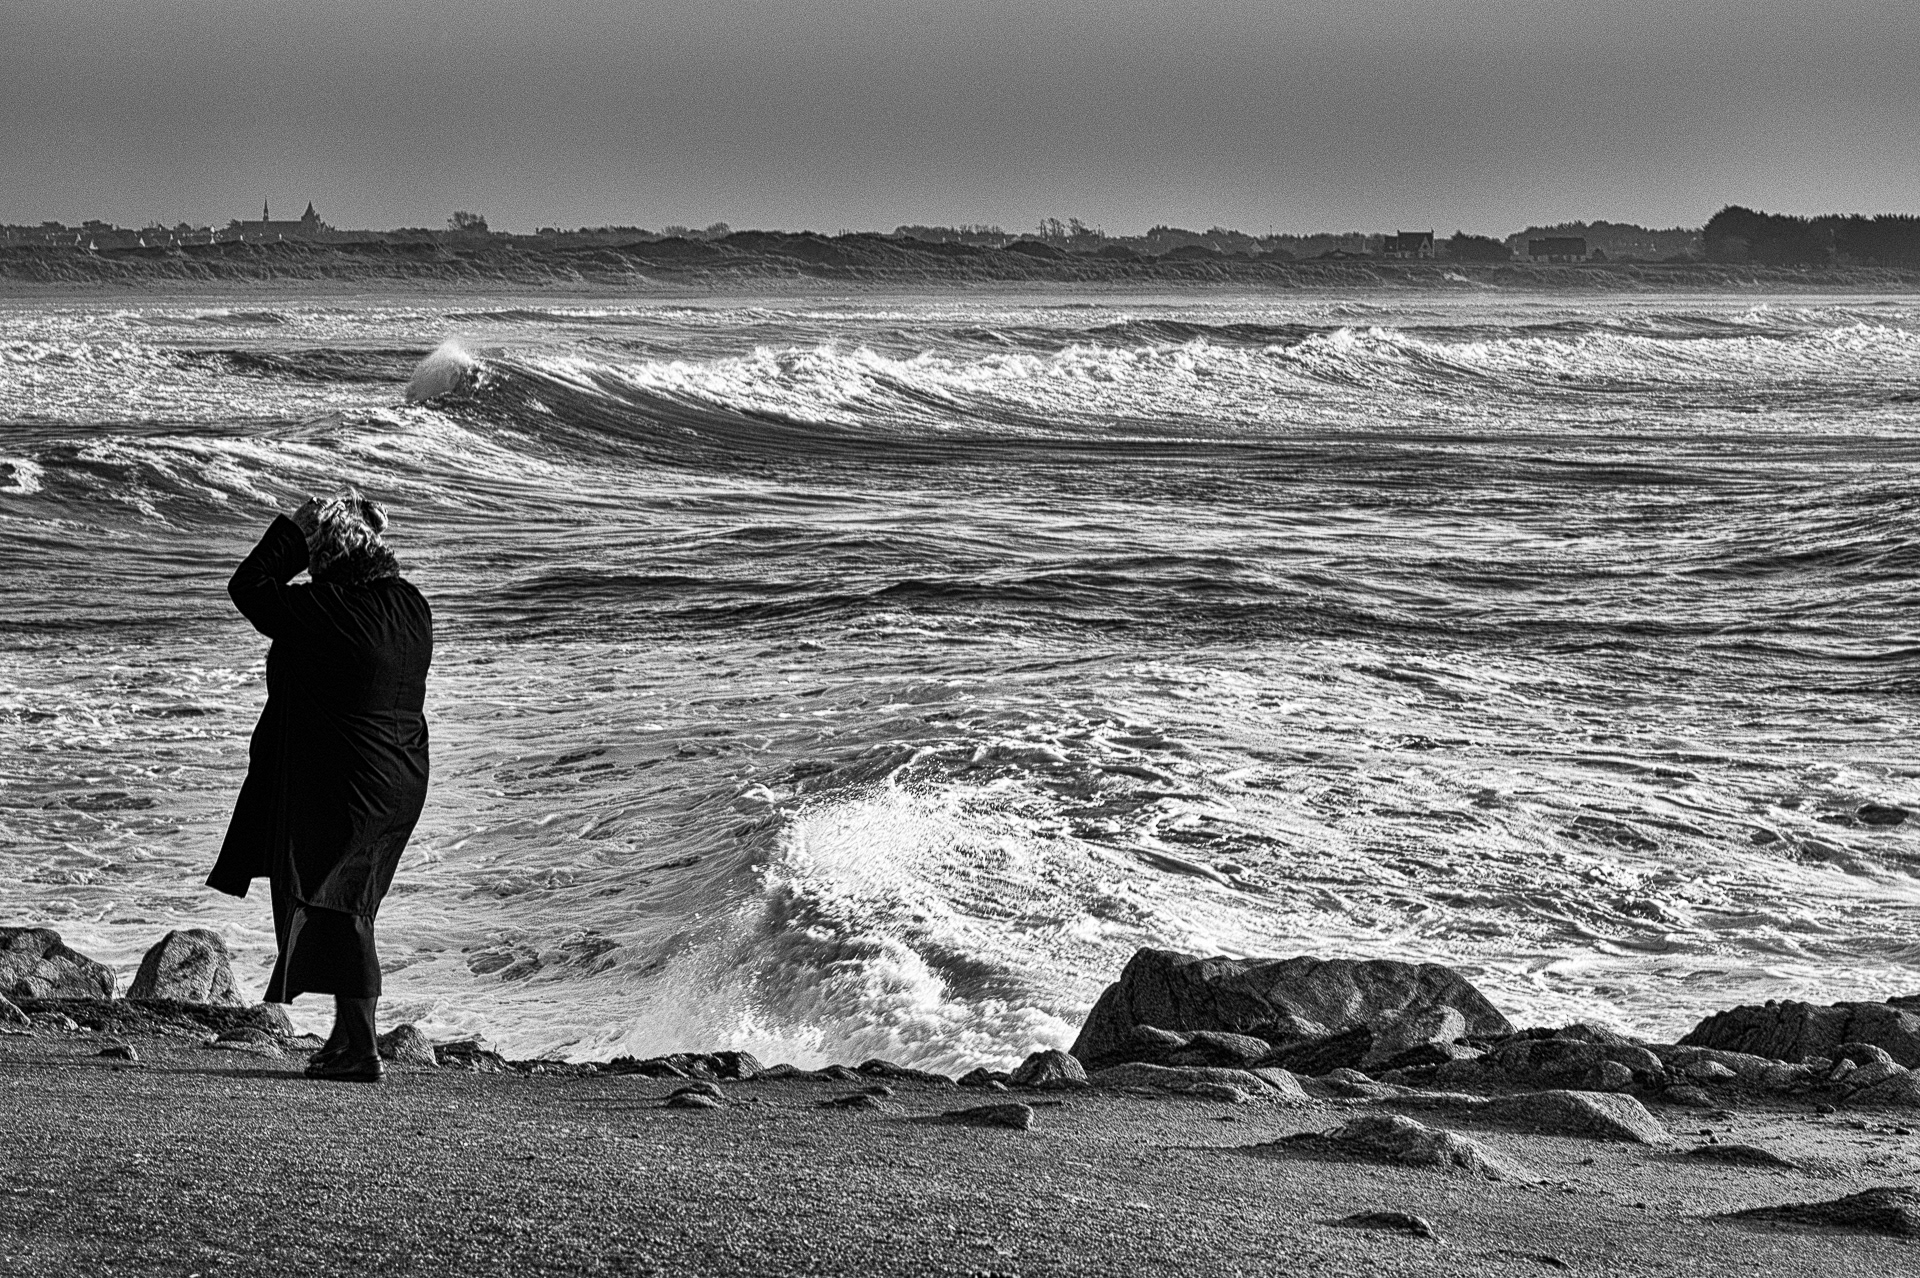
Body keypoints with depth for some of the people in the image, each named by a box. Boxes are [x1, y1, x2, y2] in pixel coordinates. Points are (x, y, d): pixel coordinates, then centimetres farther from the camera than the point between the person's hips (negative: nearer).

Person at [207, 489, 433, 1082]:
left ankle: (360, 1046, -5)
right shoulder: (411, 604, 2)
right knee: (346, 909, 19)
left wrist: (297, 529, -4)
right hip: (401, 782, 8)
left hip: (339, 783, -8)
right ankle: (347, 1035, 25)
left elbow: (248, 587, -11)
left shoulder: (327, 610, -20)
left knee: (330, 907, -2)